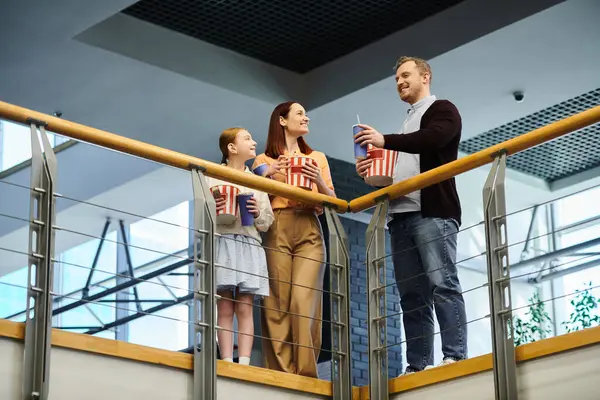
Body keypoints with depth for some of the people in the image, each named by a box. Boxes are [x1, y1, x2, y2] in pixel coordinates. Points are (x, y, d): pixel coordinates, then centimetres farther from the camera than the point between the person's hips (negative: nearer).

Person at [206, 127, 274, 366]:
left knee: (245, 308, -4)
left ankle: (244, 362, -8)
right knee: (225, 309, -4)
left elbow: (267, 222, 14)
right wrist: (210, 210, -16)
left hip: (249, 246, 2)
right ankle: (227, 362, -6)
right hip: (223, 243, -2)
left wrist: (258, 214, -6)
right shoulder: (213, 178, 7)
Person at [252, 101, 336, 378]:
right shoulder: (264, 160, 14)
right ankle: (281, 373, -10)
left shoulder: (317, 158, 21)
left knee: (304, 301, -14)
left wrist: (319, 182, -3)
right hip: (276, 231, -1)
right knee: (277, 302, -9)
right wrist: (267, 176, -8)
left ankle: (306, 372, -16)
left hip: (309, 232, 1)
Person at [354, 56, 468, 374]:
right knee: (411, 294, 1)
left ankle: (455, 357, -20)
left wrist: (385, 142, -23)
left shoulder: (442, 110, 5)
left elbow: (433, 138, -16)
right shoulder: (408, 125, 30)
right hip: (401, 215, 8)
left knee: (442, 283, -15)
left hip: (433, 211, -8)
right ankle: (417, 366, -3)